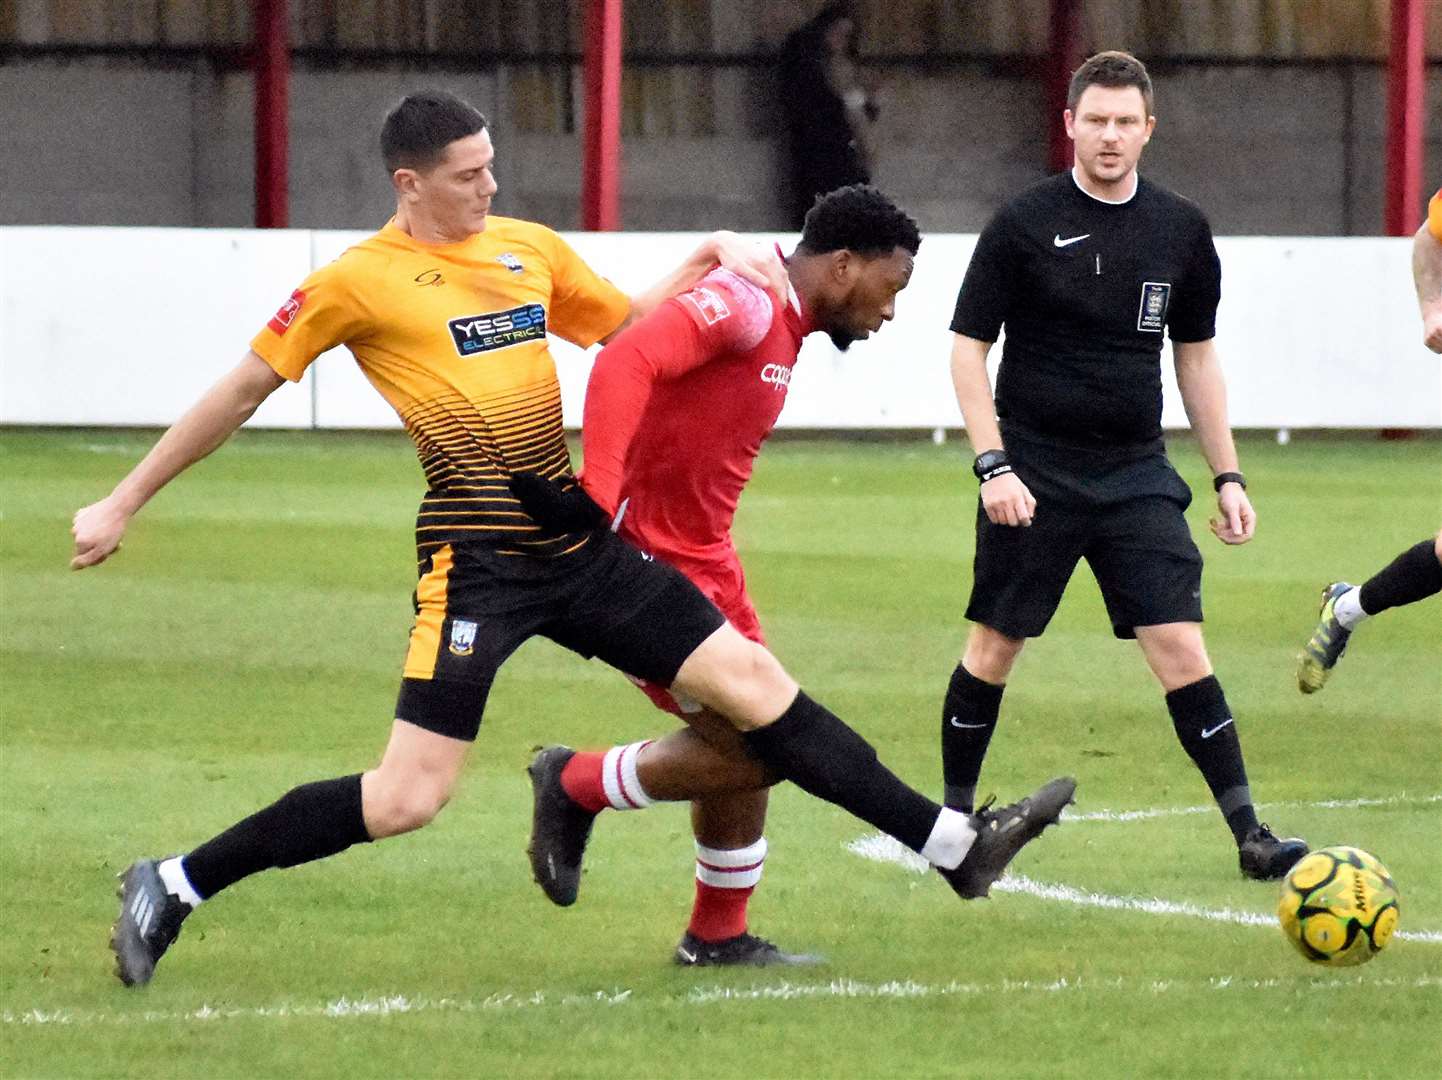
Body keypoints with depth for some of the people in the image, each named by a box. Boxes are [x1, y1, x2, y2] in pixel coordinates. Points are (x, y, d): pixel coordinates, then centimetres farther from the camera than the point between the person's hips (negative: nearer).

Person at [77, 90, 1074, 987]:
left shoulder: (531, 249, 11)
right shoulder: (357, 282, -6)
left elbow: (626, 324, 28)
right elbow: (245, 389, 1)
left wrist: (702, 265, 11)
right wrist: (123, 503, 3)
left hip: (580, 545, 6)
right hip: (475, 564, -6)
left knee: (752, 681, 3)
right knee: (407, 798, -12)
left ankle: (952, 845, 8)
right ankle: (171, 889, 0)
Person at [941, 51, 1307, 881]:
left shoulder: (1181, 231, 5)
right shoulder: (1025, 225, -6)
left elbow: (1197, 358, 15)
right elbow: (968, 348, -3)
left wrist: (1229, 477, 11)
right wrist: (994, 465, -13)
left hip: (1135, 474, 2)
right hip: (1034, 473, -2)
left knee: (1180, 643, -8)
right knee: (996, 645, 4)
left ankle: (1250, 835, -9)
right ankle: (955, 818, 22)